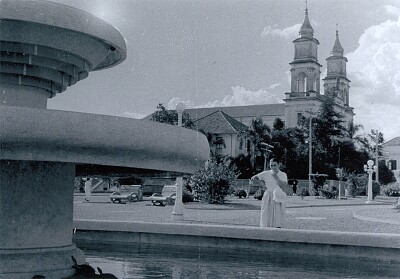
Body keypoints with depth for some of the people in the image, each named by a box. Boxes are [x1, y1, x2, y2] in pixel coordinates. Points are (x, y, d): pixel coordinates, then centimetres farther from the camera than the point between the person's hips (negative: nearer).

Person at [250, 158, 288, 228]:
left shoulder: (283, 175, 3)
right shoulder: (266, 174, 4)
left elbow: (284, 187, -12)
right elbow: (252, 179, 9)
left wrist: (276, 177, -13)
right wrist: (261, 184, -2)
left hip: (278, 199, -1)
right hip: (268, 198, 1)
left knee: (278, 222, -6)